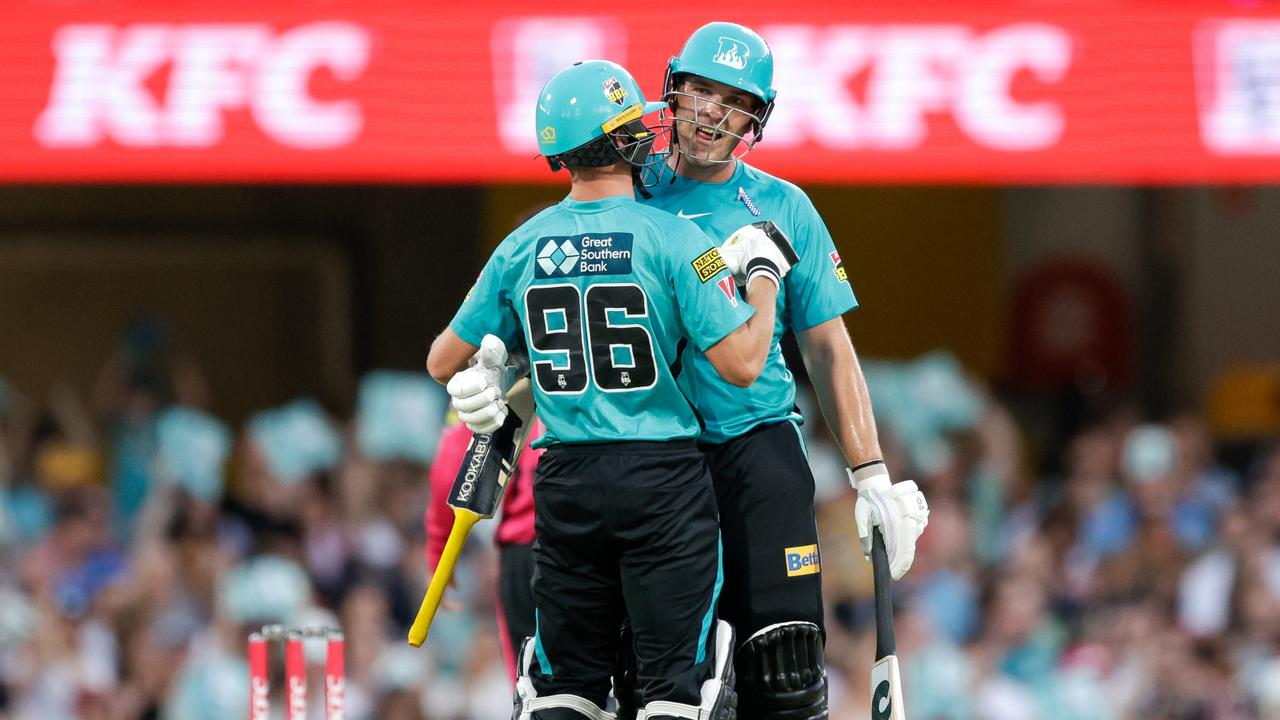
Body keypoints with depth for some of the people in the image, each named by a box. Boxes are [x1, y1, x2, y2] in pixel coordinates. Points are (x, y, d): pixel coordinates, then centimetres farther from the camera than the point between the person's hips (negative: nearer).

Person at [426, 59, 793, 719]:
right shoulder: (673, 238, -10)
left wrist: (483, 383, 33)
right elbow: (741, 364, -13)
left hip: (566, 483, 4)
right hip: (662, 478, -4)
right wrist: (764, 275, 2)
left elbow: (444, 362, 12)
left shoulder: (521, 249, 4)